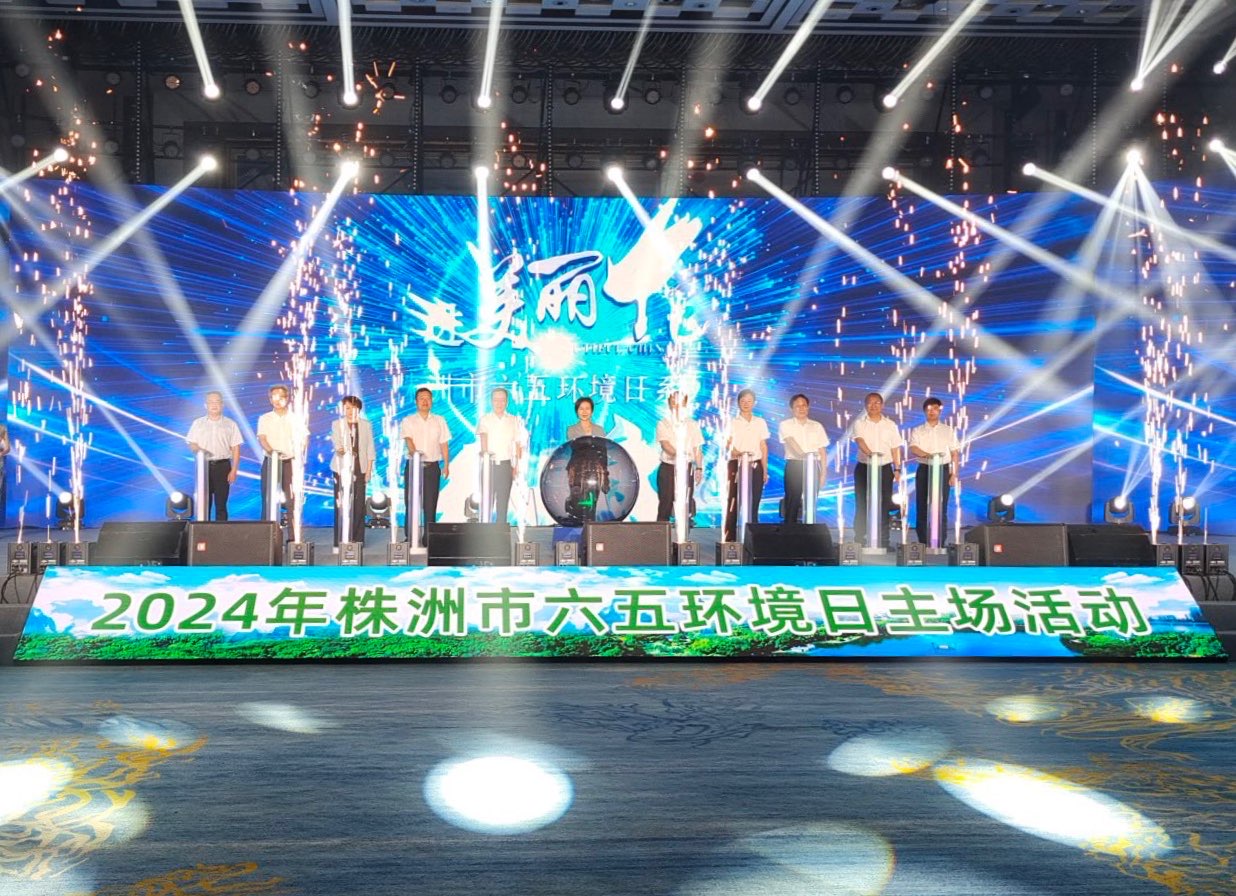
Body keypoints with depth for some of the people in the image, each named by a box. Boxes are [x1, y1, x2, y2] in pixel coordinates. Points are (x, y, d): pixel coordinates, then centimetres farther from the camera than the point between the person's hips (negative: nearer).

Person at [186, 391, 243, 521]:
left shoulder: (230, 424, 7)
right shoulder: (198, 423, 10)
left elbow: (235, 448, 5)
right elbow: (191, 444, 8)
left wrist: (234, 470, -3)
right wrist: (198, 449, -15)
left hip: (223, 466, -1)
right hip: (204, 465, 1)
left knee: (221, 503, -1)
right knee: (204, 501, -2)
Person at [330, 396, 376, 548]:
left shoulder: (366, 425, 12)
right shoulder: (337, 424, 7)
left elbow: (370, 448, 10)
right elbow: (335, 440, -11)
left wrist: (369, 469, 3)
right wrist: (340, 449, -34)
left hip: (359, 468, 2)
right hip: (341, 468, -1)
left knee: (358, 504, -3)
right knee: (341, 504, -6)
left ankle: (357, 540, 3)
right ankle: (340, 541, -3)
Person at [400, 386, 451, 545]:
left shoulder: (439, 421, 11)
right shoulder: (408, 421, 4)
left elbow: (444, 444, 11)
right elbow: (408, 439, -13)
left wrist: (446, 465, 3)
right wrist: (414, 452, -32)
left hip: (432, 466, 1)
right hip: (413, 465, -1)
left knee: (430, 505, 0)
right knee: (411, 503, -1)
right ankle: (410, 537, 5)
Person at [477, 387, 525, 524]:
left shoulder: (514, 421, 6)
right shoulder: (485, 420, 1)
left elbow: (518, 445, 7)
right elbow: (483, 435, -18)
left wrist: (517, 467, 0)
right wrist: (484, 451, -37)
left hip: (506, 465, 1)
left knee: (503, 502, 3)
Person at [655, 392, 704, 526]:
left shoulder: (692, 424, 11)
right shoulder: (663, 423, 3)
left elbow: (697, 448, 10)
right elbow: (664, 443, -12)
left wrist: (699, 468, 2)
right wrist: (677, 453, -31)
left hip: (687, 468, 2)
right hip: (668, 466, -2)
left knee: (686, 502, -1)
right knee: (666, 502, -3)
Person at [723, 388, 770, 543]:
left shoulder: (760, 422, 12)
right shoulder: (732, 423, 5)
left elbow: (764, 447, 13)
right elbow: (727, 447, -2)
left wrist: (765, 470, 8)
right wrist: (735, 453, -24)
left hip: (755, 467, 2)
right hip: (736, 466, -2)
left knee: (753, 505, 0)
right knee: (733, 504, -6)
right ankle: (729, 539, -3)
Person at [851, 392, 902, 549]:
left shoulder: (890, 425, 8)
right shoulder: (860, 424, 0)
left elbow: (895, 448, 10)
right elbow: (860, 440, -18)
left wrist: (897, 468, 3)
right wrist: (870, 453, -36)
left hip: (884, 468, 1)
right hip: (864, 467, -1)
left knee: (884, 505, 1)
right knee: (862, 505, 0)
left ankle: (883, 541, 6)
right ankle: (860, 540, 6)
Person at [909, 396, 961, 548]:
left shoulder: (949, 431, 9)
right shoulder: (917, 431, 6)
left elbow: (955, 453, 7)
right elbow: (913, 448, -11)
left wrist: (954, 474, -1)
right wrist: (928, 455, -31)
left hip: (943, 470, 0)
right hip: (924, 470, 0)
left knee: (941, 509, -3)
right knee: (922, 508, 0)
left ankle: (940, 545, 0)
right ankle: (923, 545, 5)